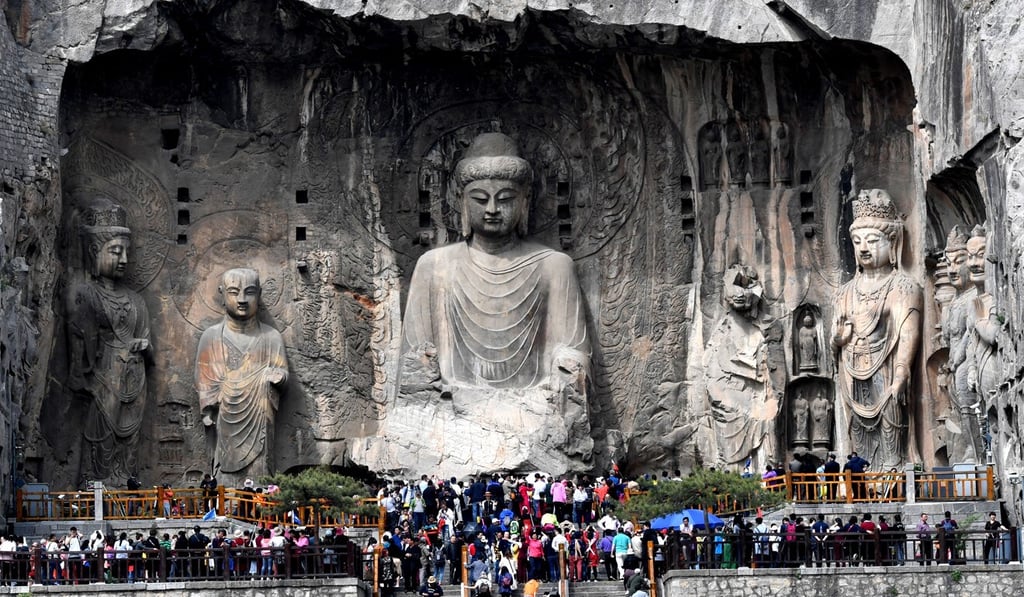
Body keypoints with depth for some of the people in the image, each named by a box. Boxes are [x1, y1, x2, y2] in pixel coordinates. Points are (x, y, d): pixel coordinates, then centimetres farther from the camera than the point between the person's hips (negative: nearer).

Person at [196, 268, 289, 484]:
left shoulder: (271, 337, 7)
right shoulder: (212, 336, 8)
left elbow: (283, 372, 6)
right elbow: (203, 378, 9)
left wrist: (277, 376, -20)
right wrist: (208, 412, -2)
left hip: (259, 420, 0)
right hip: (227, 422, 0)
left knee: (257, 472, -15)